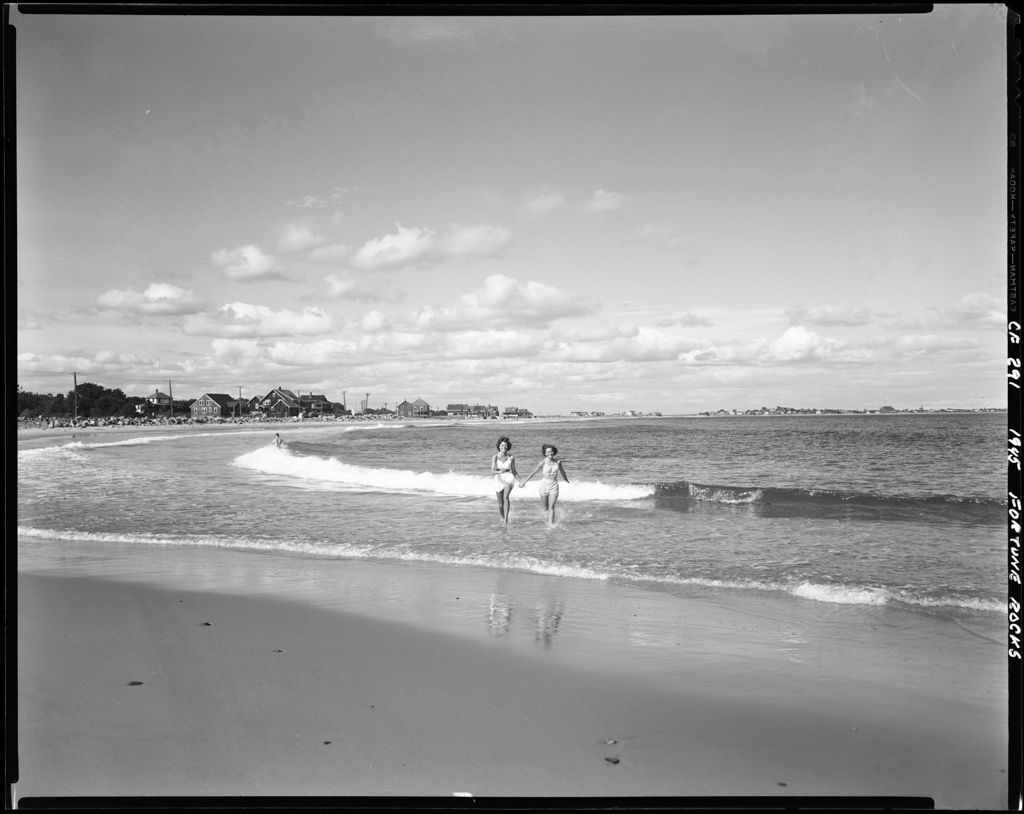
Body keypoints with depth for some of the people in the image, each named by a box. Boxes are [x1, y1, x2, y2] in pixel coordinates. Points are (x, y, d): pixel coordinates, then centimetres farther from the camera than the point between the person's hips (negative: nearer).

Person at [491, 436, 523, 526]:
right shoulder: (495, 457, -8)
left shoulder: (511, 457, -3)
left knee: (506, 497, -30)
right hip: (499, 480, 1)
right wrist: (499, 472, -39)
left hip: (509, 478, -1)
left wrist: (520, 481, 6)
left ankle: (506, 518, -29)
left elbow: (514, 471, 9)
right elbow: (492, 470, -18)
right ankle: (502, 518, 39)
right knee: (500, 504, 9)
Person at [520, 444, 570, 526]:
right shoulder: (543, 463, -9)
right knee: (545, 507, 14)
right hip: (544, 485, 0)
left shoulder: (558, 462, -2)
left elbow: (562, 471, 18)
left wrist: (566, 480, 34)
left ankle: (551, 524, -6)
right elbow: (533, 472, -3)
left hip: (554, 486, 0)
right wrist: (524, 482, -2)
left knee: (551, 507, -8)